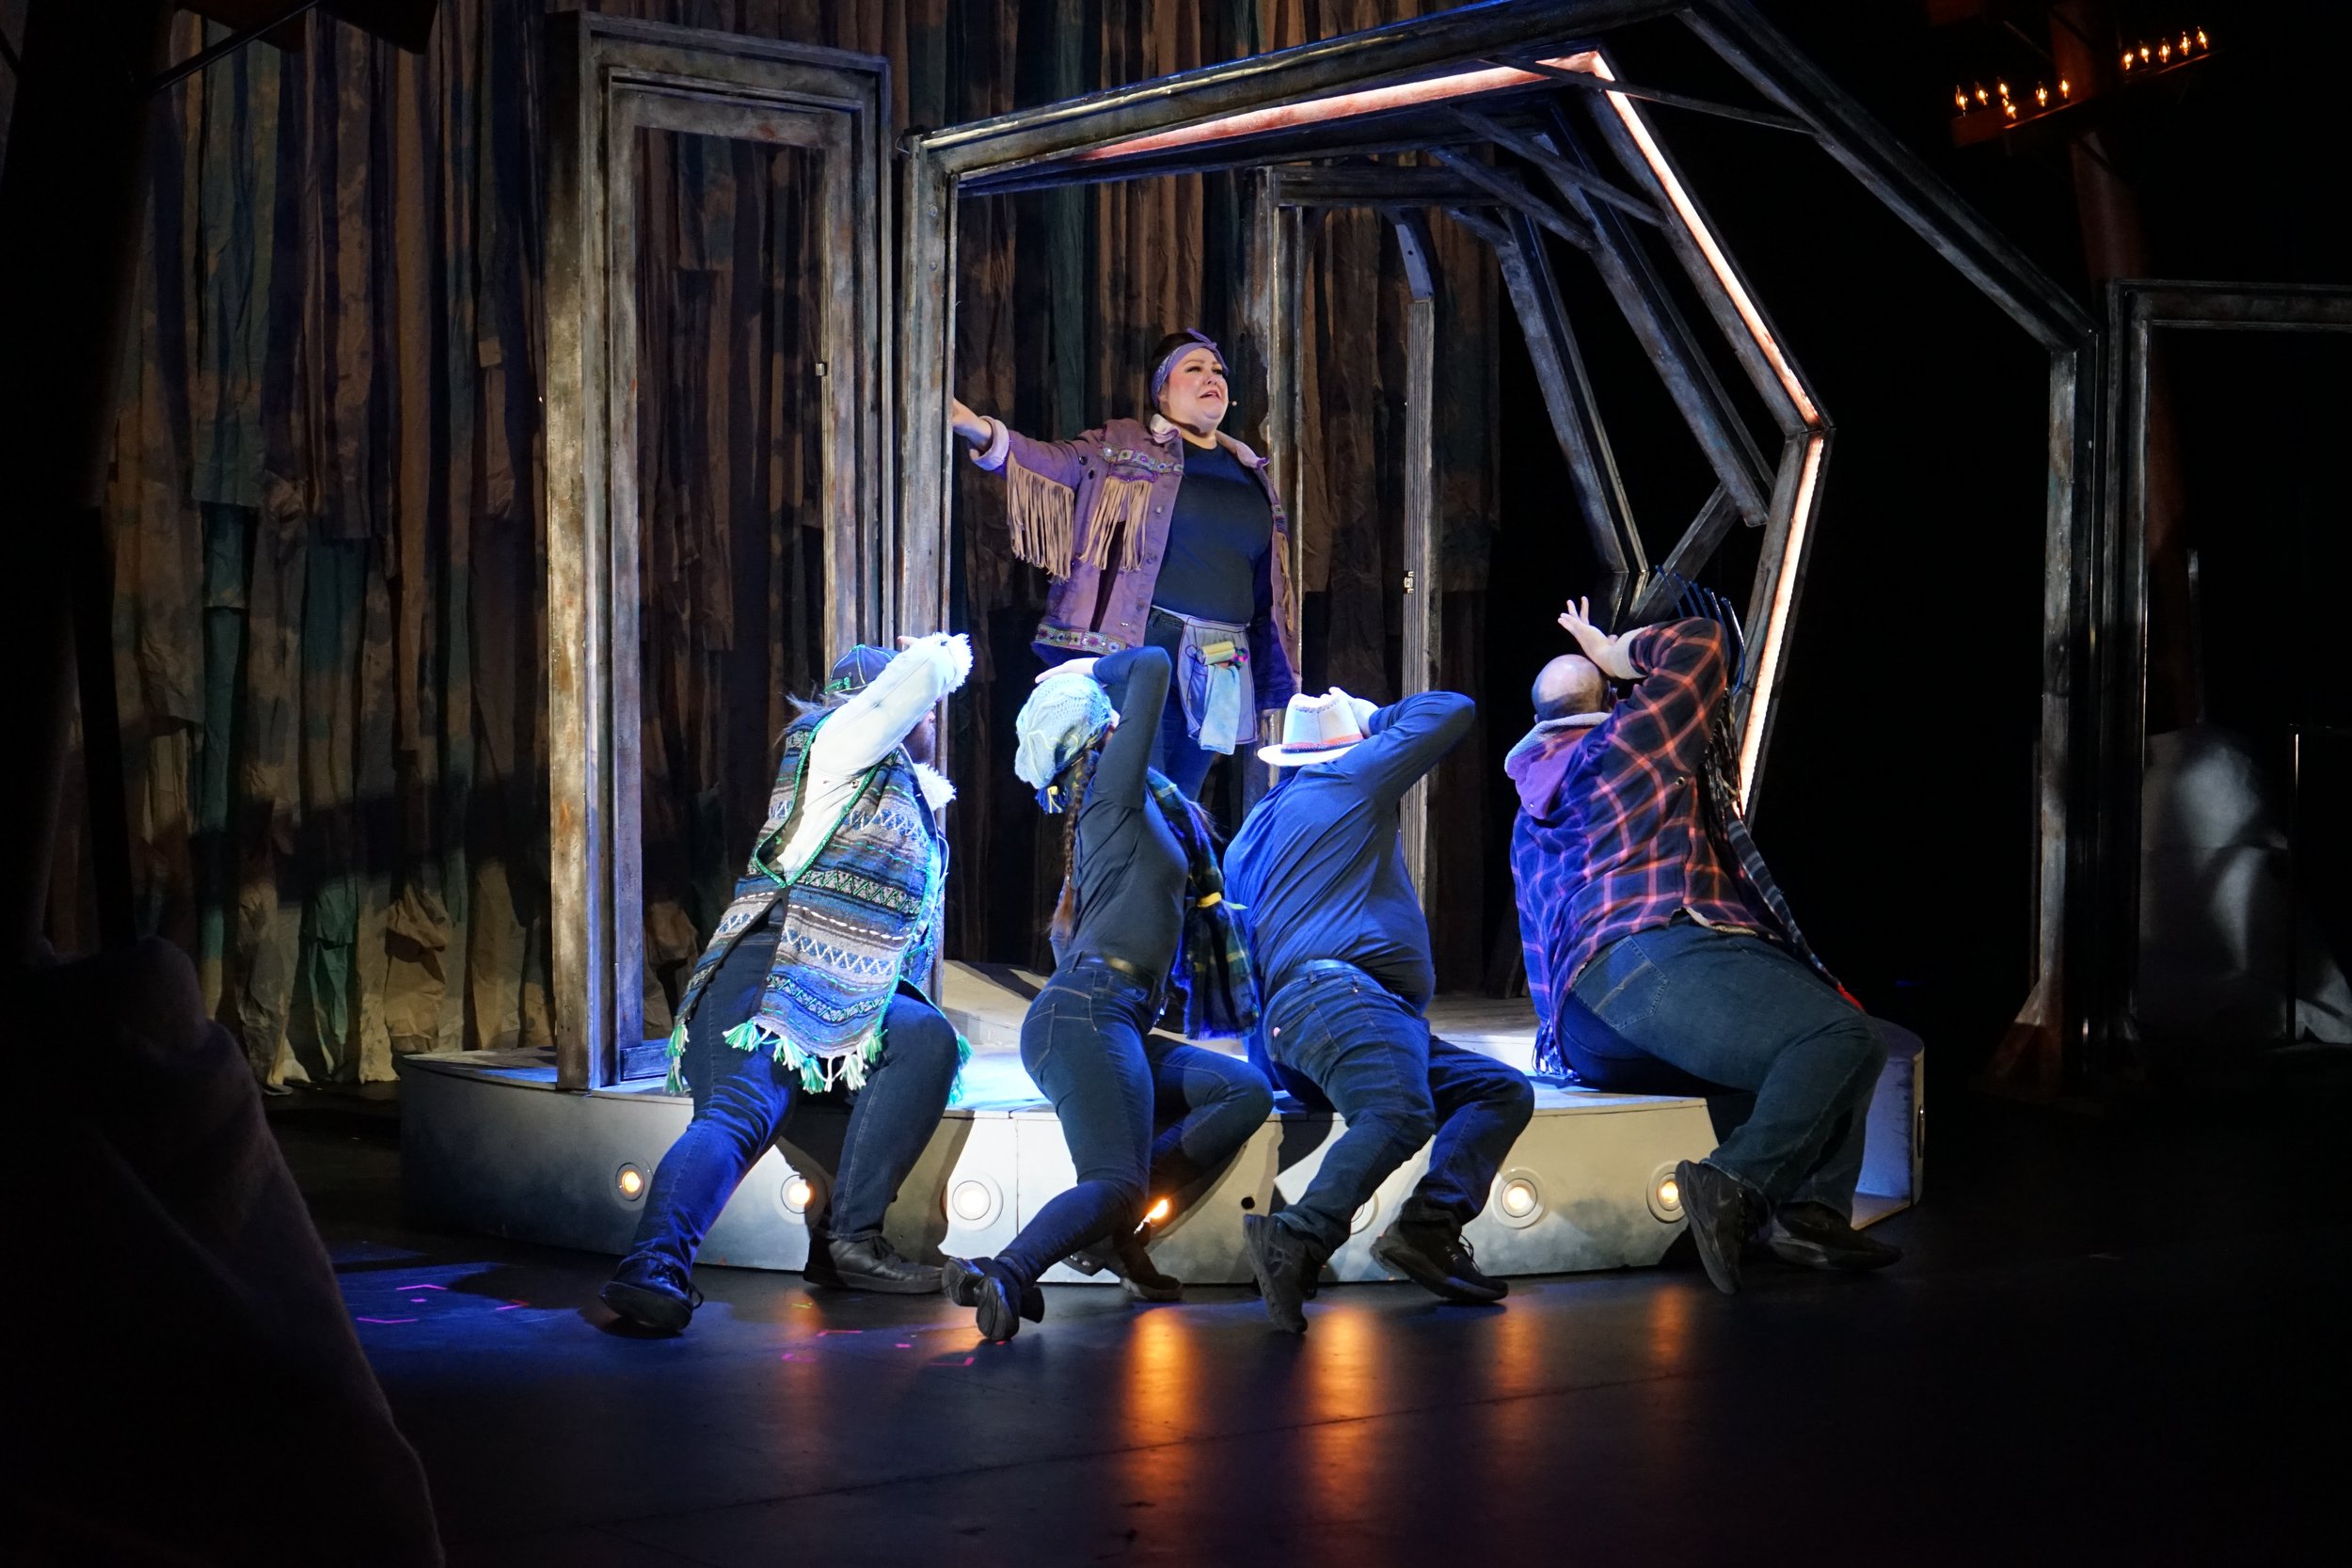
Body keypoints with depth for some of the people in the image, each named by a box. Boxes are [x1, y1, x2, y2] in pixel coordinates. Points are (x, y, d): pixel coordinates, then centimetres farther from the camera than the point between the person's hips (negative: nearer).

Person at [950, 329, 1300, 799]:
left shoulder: (1251, 472, 20)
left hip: (1218, 670, 5)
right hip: (1142, 648, -5)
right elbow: (1056, 462, -11)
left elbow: (1268, 587, 21)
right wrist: (979, 430, -30)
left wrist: (1278, 683, 19)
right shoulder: (1124, 448, 6)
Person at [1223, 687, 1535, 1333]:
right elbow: (1450, 710, 18)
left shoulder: (1253, 831, 34)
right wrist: (1379, 720, 35)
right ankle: (1299, 1237, -50)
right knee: (1400, 1114, -34)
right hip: (1340, 990, -9)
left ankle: (1426, 1230, -20)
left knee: (1503, 1090, 2)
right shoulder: (1349, 778, 13)